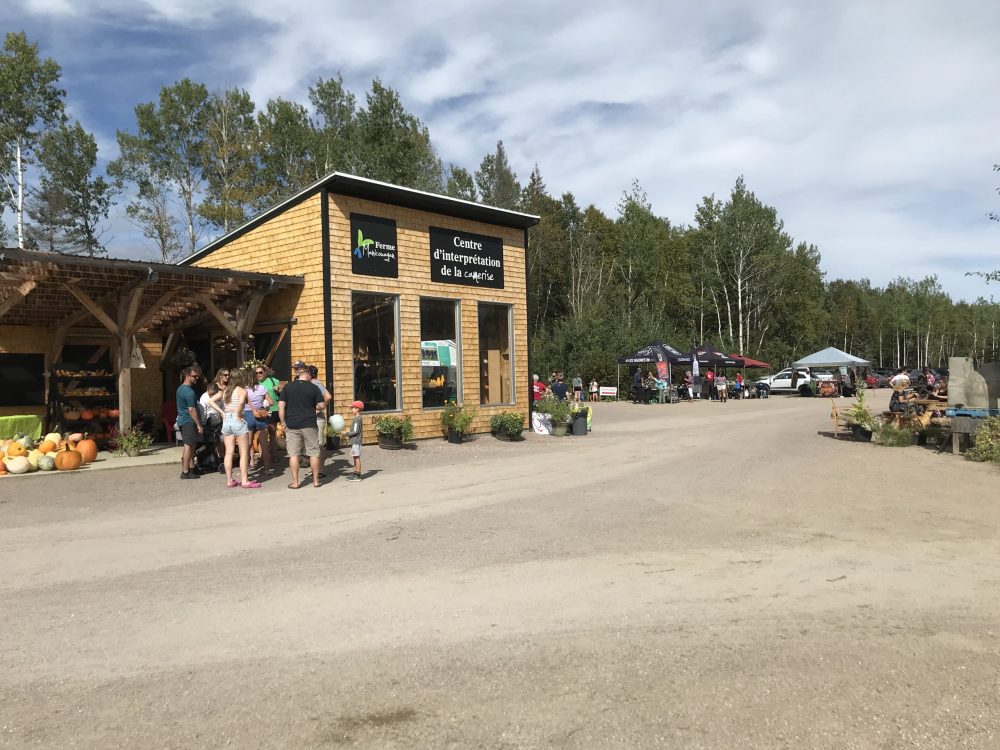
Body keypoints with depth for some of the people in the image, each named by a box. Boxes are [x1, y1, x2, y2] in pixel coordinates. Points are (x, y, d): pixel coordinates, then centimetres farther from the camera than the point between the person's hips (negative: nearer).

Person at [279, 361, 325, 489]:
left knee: (293, 454, 5)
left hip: (292, 425, 1)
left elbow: (281, 406, -1)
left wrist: (283, 422, 6)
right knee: (313, 453, 9)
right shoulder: (313, 387, -3)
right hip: (309, 425, -1)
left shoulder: (287, 387, 2)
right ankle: (316, 480, 13)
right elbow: (321, 405, -4)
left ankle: (295, 482, 7)